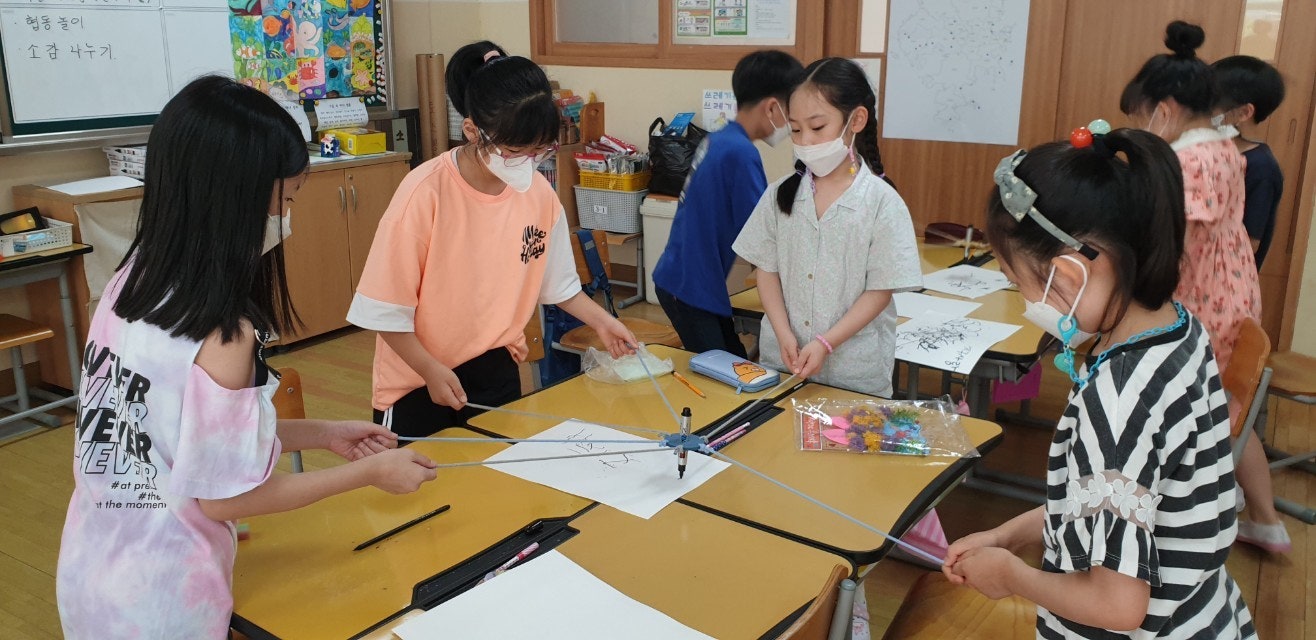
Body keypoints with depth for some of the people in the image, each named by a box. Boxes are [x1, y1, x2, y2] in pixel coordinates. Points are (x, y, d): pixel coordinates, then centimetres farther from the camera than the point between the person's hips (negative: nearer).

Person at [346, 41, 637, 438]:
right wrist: (432, 371, -21)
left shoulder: (538, 193, -7)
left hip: (498, 373, 5)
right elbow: (385, 309, -16)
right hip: (420, 384, -4)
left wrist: (600, 320, -3)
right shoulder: (425, 193, -22)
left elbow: (557, 282, 8)